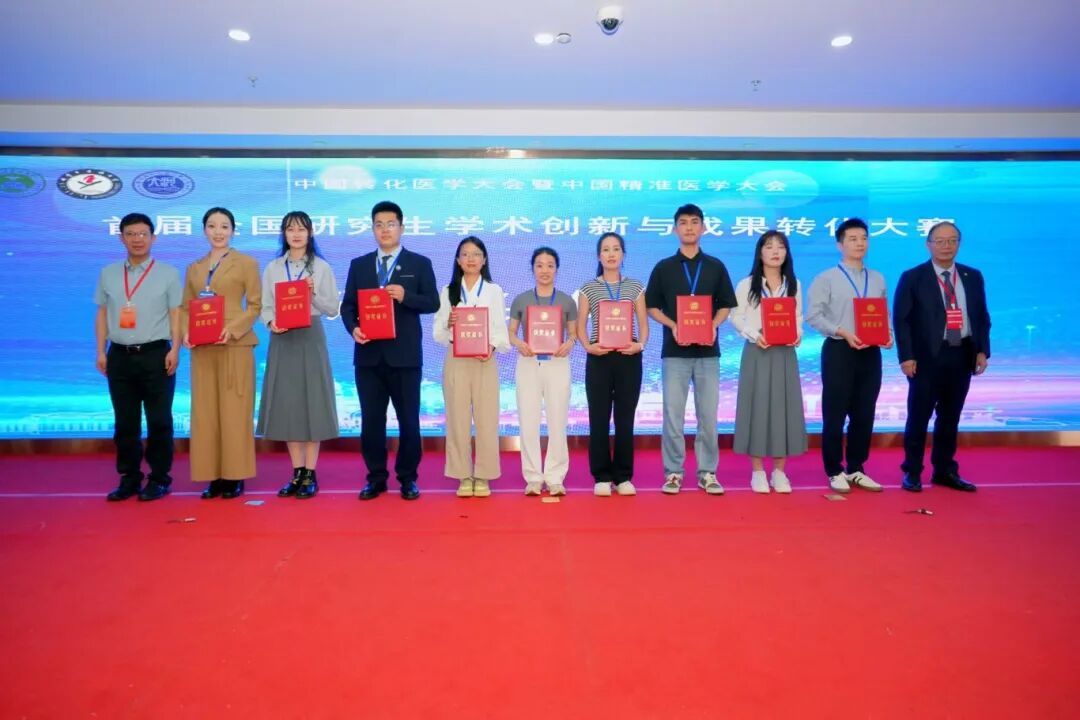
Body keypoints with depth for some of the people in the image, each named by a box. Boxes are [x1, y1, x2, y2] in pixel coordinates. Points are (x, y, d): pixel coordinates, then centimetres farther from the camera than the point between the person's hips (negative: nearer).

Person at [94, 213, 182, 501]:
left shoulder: (168, 274, 3)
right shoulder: (108, 274, 13)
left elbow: (176, 315, -2)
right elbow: (102, 314, 13)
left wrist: (174, 350, -11)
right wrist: (101, 351, 7)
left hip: (155, 354, -3)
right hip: (120, 355, 4)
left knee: (158, 421, 1)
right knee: (124, 421, 8)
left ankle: (159, 479, 10)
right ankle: (129, 479, 18)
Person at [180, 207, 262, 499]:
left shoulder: (246, 263, 4)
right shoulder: (194, 267, 17)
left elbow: (255, 305, -3)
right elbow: (185, 307, 14)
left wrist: (232, 329, -17)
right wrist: (186, 332, -5)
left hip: (235, 345, -4)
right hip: (202, 349, 4)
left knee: (234, 411, -3)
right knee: (205, 412, 4)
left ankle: (235, 476, 5)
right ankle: (213, 476, 11)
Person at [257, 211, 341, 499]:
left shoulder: (321, 267, 4)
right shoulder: (272, 268, 10)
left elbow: (332, 309, 1)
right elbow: (266, 307, 6)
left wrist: (314, 293, -15)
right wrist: (271, 322, -14)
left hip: (311, 338, -2)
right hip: (282, 340, 3)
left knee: (312, 402, -2)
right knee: (286, 404, 4)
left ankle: (310, 474, 6)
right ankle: (297, 473, 14)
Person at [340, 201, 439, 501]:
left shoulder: (419, 263, 5)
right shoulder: (359, 265, 12)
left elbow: (432, 303, -2)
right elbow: (347, 305, 8)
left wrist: (405, 296, -19)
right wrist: (353, 327, -12)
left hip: (405, 354, -2)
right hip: (368, 354, 3)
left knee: (408, 419, 4)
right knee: (371, 419, 7)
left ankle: (407, 477, 17)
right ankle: (375, 477, 19)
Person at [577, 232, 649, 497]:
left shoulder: (635, 287, 9)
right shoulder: (588, 288, 6)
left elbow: (643, 324, 7)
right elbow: (581, 326, 5)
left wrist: (640, 345, -12)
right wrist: (588, 346, -13)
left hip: (629, 357, 1)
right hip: (598, 358, 0)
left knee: (625, 419, 4)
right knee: (599, 419, 1)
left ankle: (624, 476, 14)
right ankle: (602, 477, 11)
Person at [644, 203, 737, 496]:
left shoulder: (716, 267, 8)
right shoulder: (663, 268, 5)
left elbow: (726, 305, 10)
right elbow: (652, 307, 5)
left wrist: (714, 325, -10)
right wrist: (673, 326, -12)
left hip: (708, 351, 1)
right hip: (674, 351, -1)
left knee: (708, 414, 4)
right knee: (673, 414, 1)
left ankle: (707, 472, 15)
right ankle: (673, 472, 11)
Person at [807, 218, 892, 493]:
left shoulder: (878, 279, 13)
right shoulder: (826, 279, -2)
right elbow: (814, 316, -10)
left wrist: (887, 335, -6)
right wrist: (842, 333, -20)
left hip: (870, 352, 5)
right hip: (839, 351, -5)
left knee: (864, 415, 9)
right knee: (834, 414, 1)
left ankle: (856, 469, 21)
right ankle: (835, 472, 12)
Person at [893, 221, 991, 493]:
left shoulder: (973, 277, 11)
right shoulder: (912, 277, -2)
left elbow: (982, 317, 13)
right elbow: (901, 320, -6)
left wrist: (982, 350, 1)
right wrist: (906, 356, -13)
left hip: (962, 356, 4)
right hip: (927, 357, -4)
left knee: (950, 417, 12)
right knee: (919, 417, 2)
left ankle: (945, 471, 23)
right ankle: (912, 472, 13)